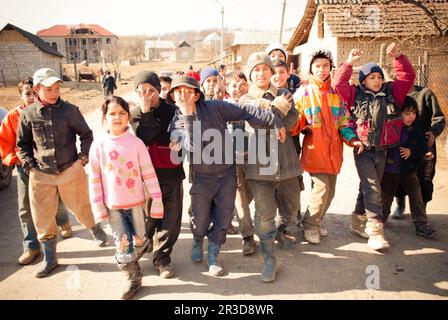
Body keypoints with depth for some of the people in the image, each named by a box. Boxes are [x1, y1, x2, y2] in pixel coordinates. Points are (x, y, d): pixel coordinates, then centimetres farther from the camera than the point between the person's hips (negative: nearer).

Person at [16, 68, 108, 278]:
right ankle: (50, 259, 28)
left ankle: (97, 231, 44)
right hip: (41, 176, 2)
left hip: (71, 171, -1)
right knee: (43, 218, 9)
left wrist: (82, 158, -5)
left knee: (81, 208, 12)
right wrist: (30, 166, -2)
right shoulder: (28, 114, -2)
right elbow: (22, 144, 8)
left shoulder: (70, 110, -6)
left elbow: (86, 135, 4)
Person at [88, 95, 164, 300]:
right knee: (123, 244, 5)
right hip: (113, 205, 0)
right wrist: (98, 207, -3)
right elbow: (94, 178, -2)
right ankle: (133, 279, 28)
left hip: (136, 202, 0)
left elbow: (148, 173, -8)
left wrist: (157, 200, -8)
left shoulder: (136, 142, -9)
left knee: (139, 240, 15)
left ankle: (126, 259, 50)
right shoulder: (98, 145, -7)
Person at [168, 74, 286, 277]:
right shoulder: (176, 124, -7)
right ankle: (198, 242, 45)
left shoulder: (214, 107, -9)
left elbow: (245, 111, -9)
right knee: (201, 219, 9)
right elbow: (193, 145, -26)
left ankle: (212, 257, 26)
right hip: (202, 178, 0)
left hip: (227, 174, 0)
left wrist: (275, 121, -11)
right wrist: (188, 114, -30)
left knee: (223, 217, 5)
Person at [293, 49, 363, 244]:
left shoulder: (336, 92, 10)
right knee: (321, 188, -12)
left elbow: (343, 120, 11)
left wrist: (352, 139, -4)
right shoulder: (303, 92, -1)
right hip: (314, 149, -5)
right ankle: (309, 225, 10)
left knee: (330, 191, 12)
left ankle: (317, 222, 33)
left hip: (333, 149, 5)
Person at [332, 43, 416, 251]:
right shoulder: (356, 95, 0)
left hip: (382, 150, 5)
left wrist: (398, 57, 1)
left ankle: (358, 222, 28)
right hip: (363, 150, -5)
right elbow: (339, 84, -9)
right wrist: (349, 63, -13)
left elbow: (408, 76, 10)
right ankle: (375, 231, -5)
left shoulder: (391, 93, 10)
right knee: (372, 190, -10)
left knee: (369, 188, 13)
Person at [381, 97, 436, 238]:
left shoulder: (416, 131, -1)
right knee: (386, 196, 13)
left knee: (416, 197, -1)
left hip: (408, 171, 2)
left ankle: (421, 225, 7)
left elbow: (423, 148, 1)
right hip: (389, 171, -1)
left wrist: (411, 152, -16)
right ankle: (382, 218, 34)